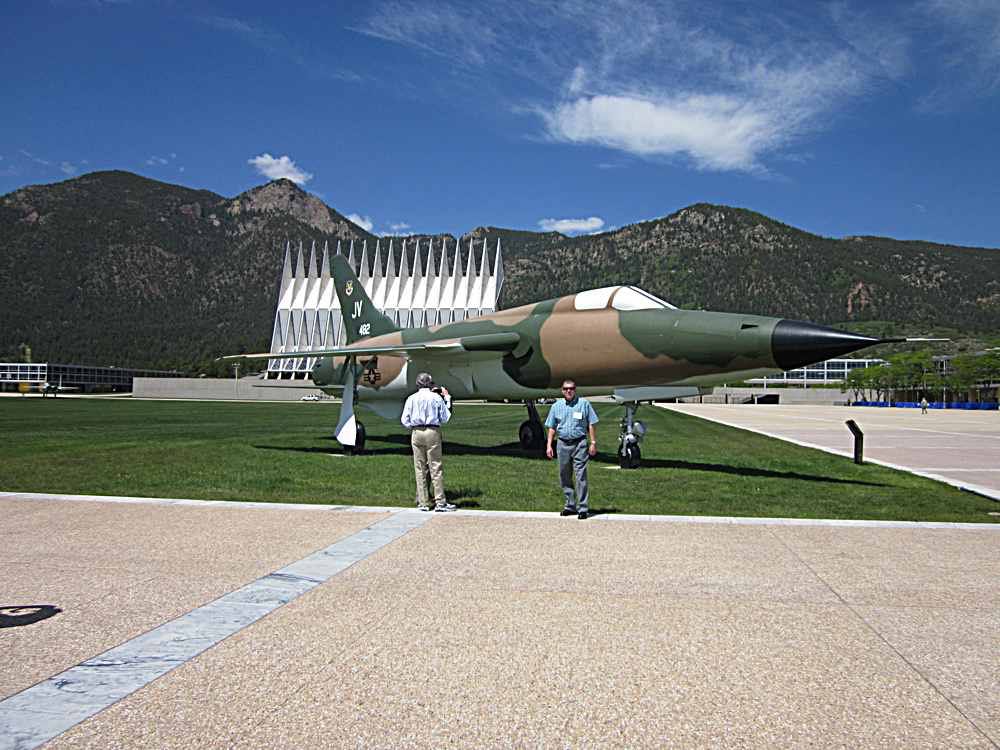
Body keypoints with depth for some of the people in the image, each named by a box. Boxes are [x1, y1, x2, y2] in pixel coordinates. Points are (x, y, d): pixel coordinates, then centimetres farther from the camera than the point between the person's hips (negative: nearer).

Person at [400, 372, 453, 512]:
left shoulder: (412, 398, 5)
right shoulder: (437, 397, 0)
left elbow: (405, 420, 2)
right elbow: (445, 418, 6)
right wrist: (447, 398, 13)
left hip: (416, 433, 2)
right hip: (433, 432, -2)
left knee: (420, 469, 7)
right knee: (436, 468, 0)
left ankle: (423, 503, 8)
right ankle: (440, 502, -1)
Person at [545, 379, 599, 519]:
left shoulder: (584, 404, 2)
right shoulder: (556, 406, 9)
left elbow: (591, 425, 3)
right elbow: (551, 427, 12)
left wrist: (593, 443, -3)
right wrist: (549, 445, 4)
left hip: (579, 443, -4)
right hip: (563, 444, 4)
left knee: (581, 476, -7)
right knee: (564, 477, 9)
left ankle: (583, 508, -4)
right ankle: (570, 505, 21)